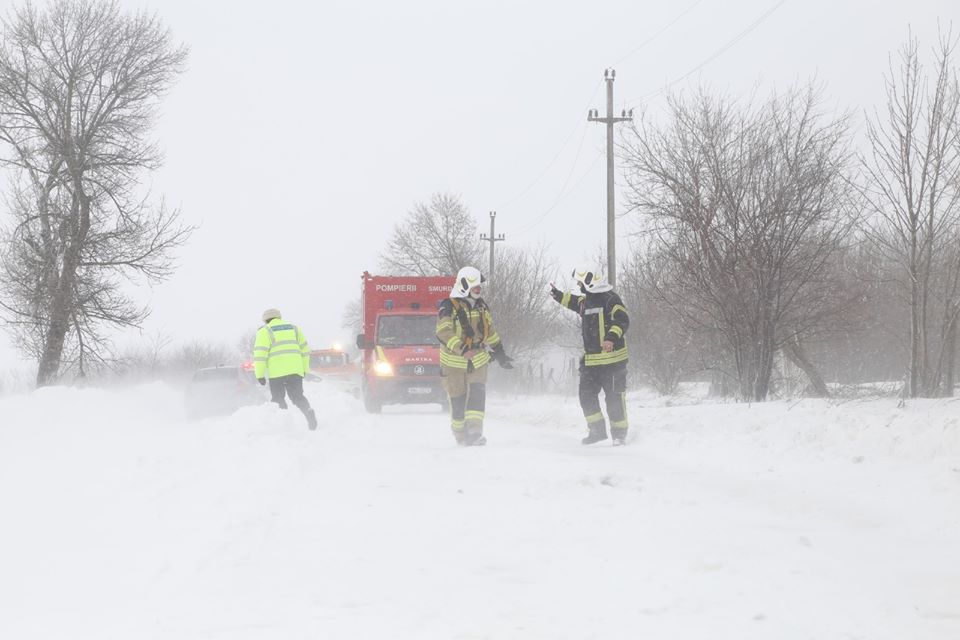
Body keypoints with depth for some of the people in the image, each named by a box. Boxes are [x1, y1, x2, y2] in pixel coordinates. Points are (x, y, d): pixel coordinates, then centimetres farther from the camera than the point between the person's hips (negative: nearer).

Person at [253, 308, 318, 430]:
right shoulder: (293, 328, 19)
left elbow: (260, 354, -5)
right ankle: (308, 411, -18)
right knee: (297, 396, 9)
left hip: (277, 372, -4)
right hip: (295, 370, 4)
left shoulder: (265, 331, 4)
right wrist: (305, 369, 26)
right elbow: (304, 349, 20)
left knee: (278, 399, 9)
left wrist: (260, 374, -3)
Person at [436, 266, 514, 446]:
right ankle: (460, 435, 19)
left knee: (477, 394, -13)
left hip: (478, 360, 5)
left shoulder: (481, 306, 8)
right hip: (454, 362, -5)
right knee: (458, 400, 2)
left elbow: (489, 331, 19)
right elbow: (444, 332, -28)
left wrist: (499, 353, 19)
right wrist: (462, 349, -39)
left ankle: (474, 432, -19)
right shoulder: (449, 308, -15)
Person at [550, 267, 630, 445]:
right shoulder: (586, 301, 14)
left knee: (614, 397, -3)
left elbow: (623, 319, -22)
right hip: (590, 360, 9)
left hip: (611, 358, -9)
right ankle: (597, 430, 17)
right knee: (586, 395, 8)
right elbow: (574, 302, 37)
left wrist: (612, 337, -33)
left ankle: (620, 434, 6)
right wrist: (558, 295, 38)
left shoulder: (609, 299, -13)